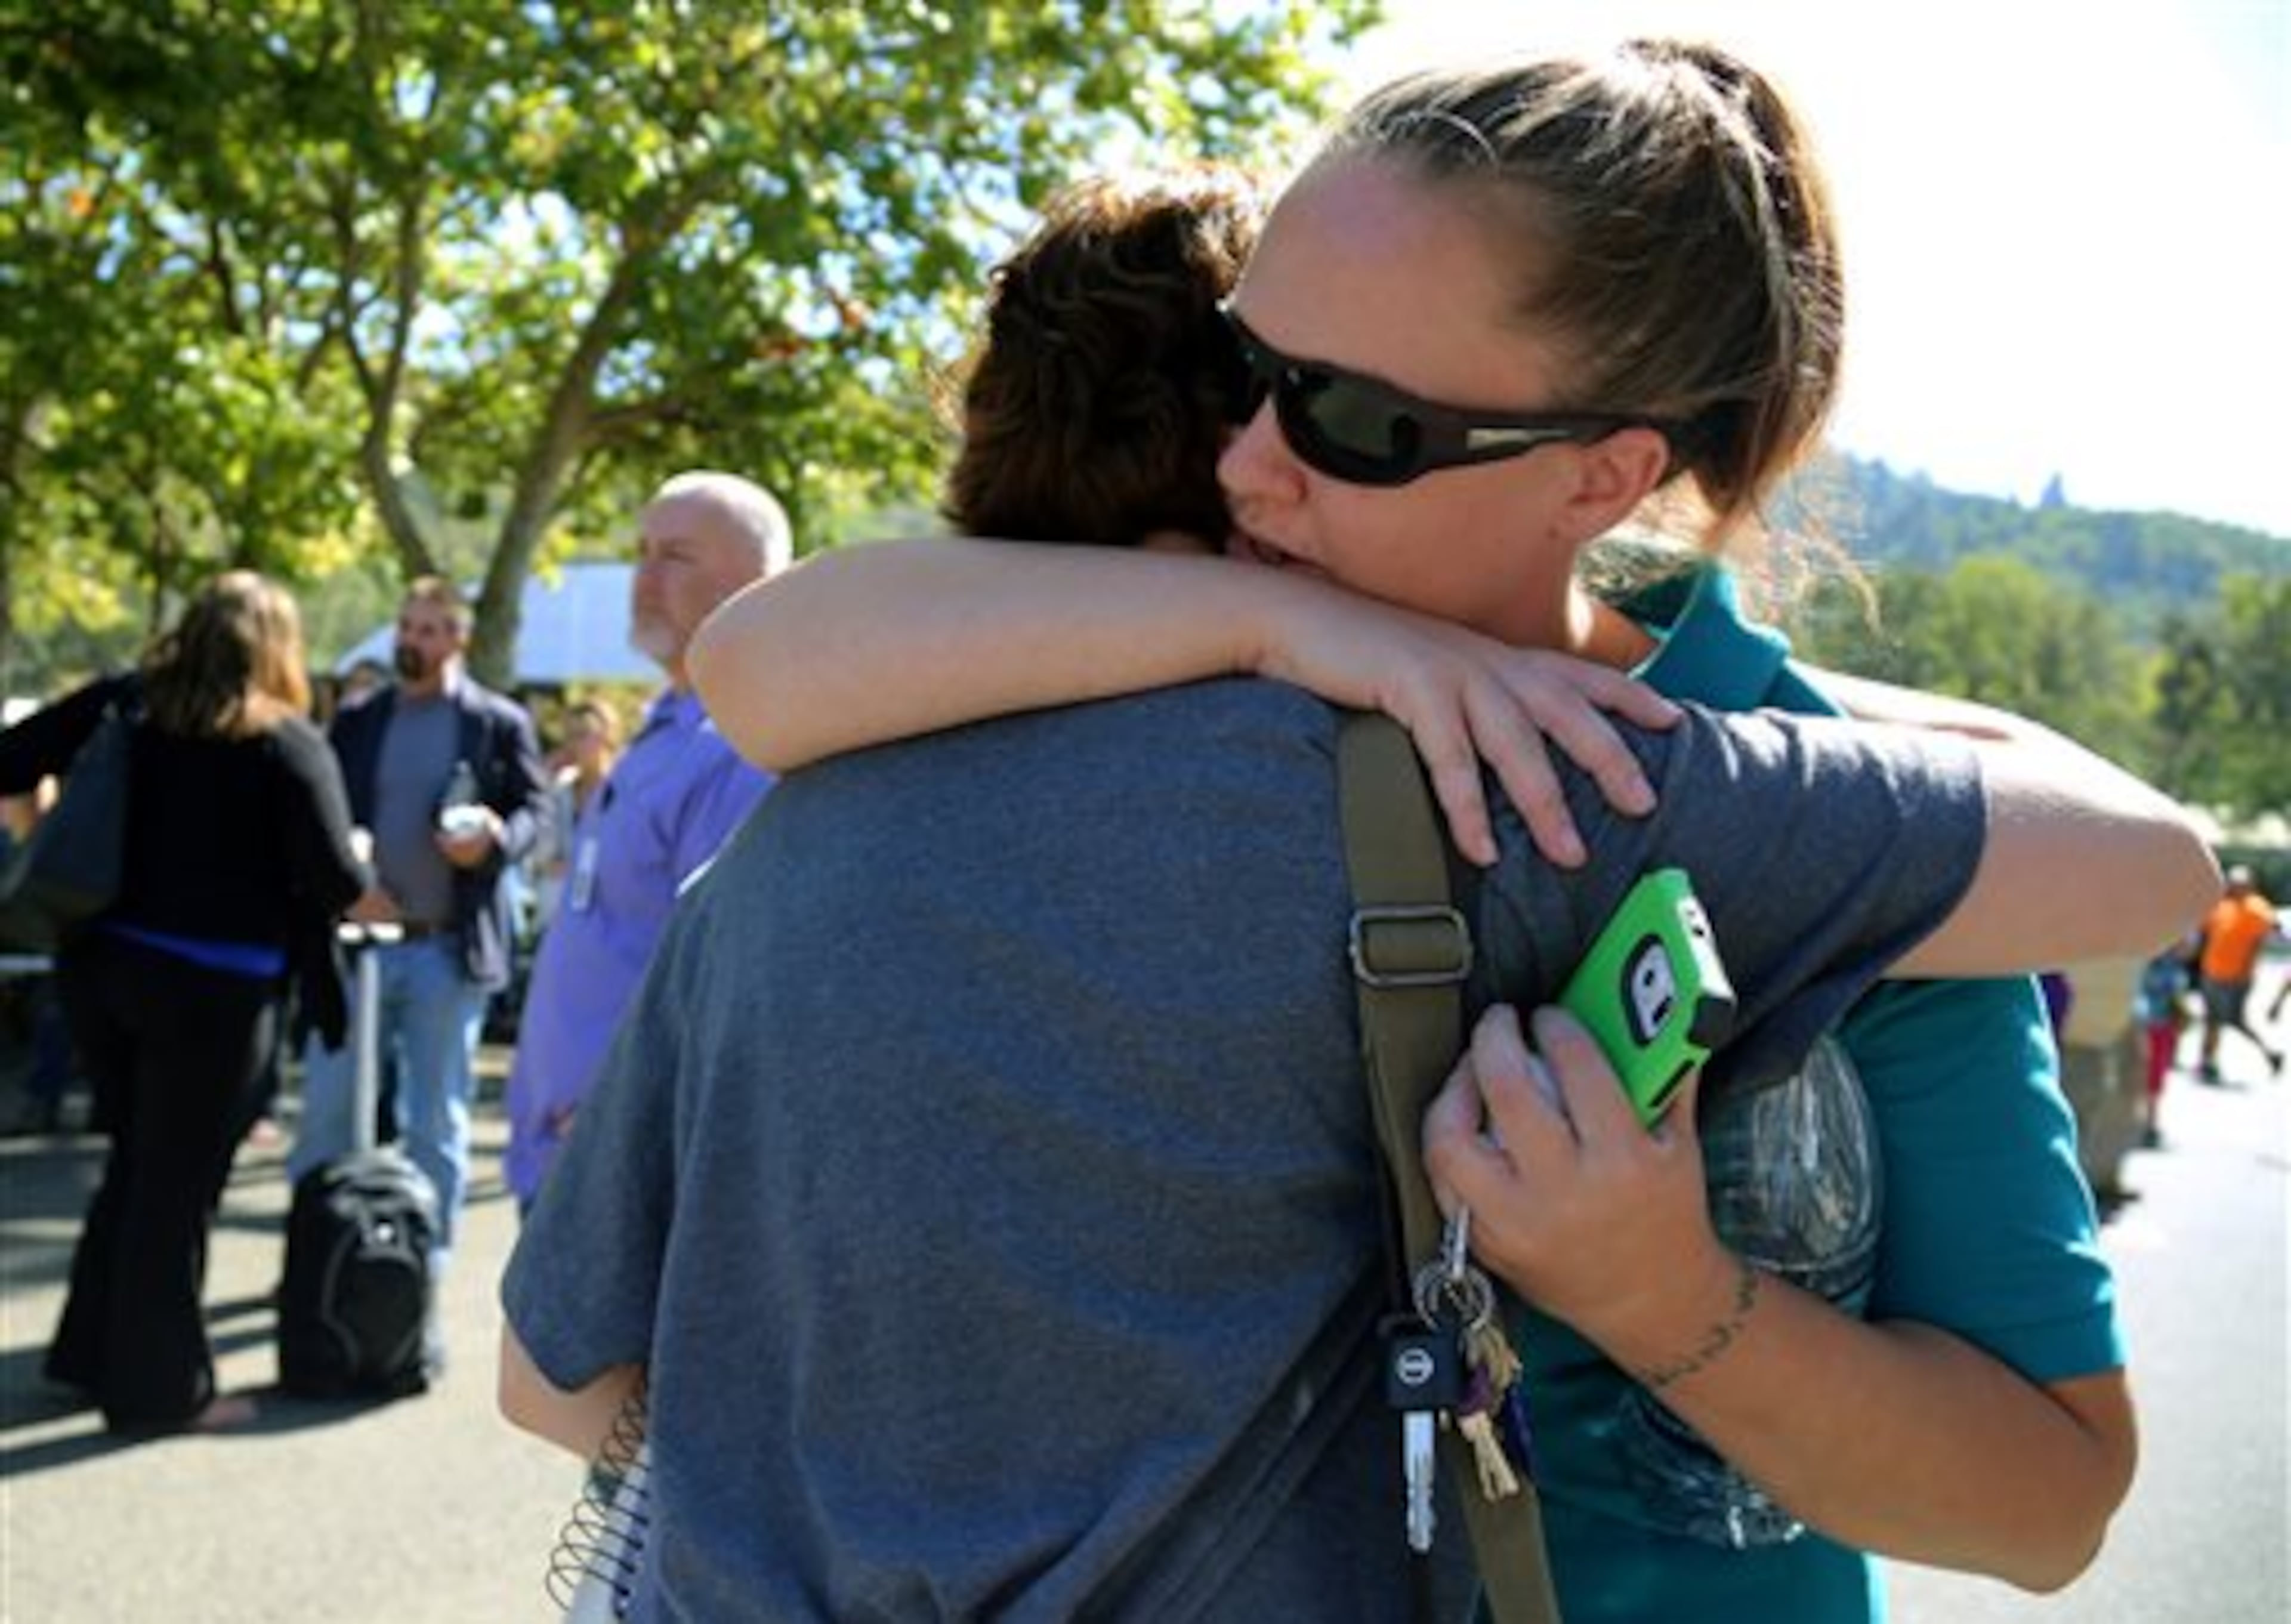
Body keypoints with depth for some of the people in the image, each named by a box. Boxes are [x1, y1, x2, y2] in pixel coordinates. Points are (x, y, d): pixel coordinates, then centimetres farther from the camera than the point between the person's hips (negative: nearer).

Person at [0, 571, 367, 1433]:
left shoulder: (121, 704, 4)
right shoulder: (288, 742, -8)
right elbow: (334, 881, -15)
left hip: (100, 964, 5)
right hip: (210, 985, -5)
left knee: (136, 1162, 22)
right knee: (177, 1184, 6)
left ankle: (91, 1351, 30)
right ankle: (161, 1387, 15)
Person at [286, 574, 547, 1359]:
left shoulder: (500, 723, 2)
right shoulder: (355, 723, 10)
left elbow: (535, 808, 1)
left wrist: (496, 838, -20)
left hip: (448, 949, -2)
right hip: (358, 938, 2)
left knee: (436, 1125, 5)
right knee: (325, 1110, 5)